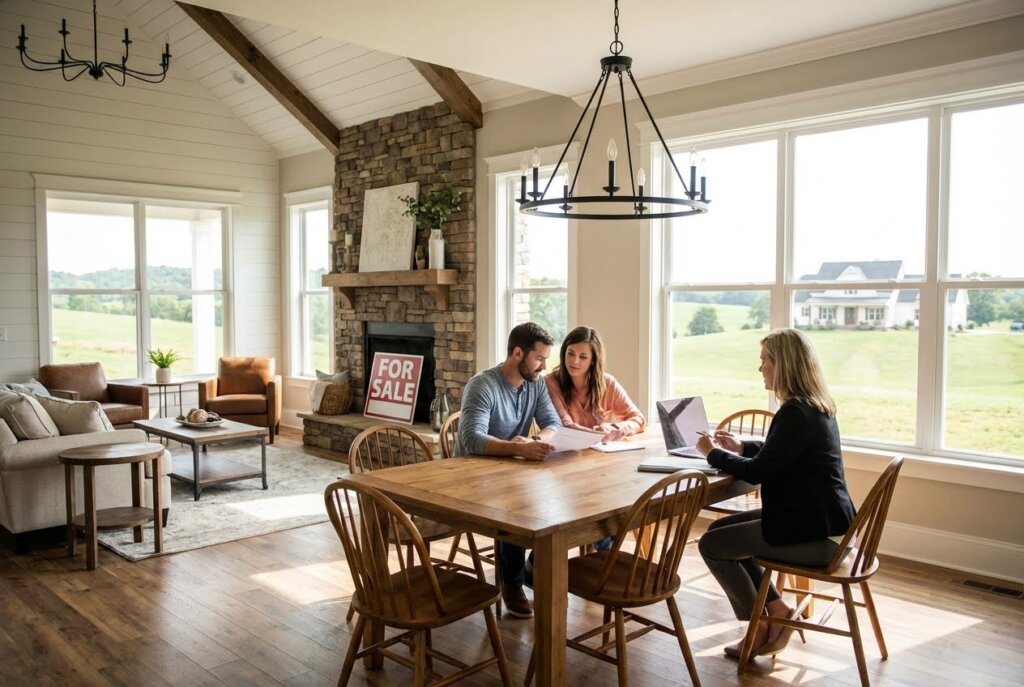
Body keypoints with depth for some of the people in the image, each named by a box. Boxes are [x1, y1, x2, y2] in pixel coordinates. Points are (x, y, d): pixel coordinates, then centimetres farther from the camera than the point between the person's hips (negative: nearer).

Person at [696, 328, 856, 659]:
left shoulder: (796, 412, -23)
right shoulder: (815, 406, 9)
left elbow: (757, 472, -19)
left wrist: (713, 453, -4)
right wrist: (742, 447, 14)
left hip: (815, 533, -10)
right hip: (818, 519, 10)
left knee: (711, 544, -1)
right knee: (720, 529, 15)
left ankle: (762, 625, 15)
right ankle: (775, 610, 14)